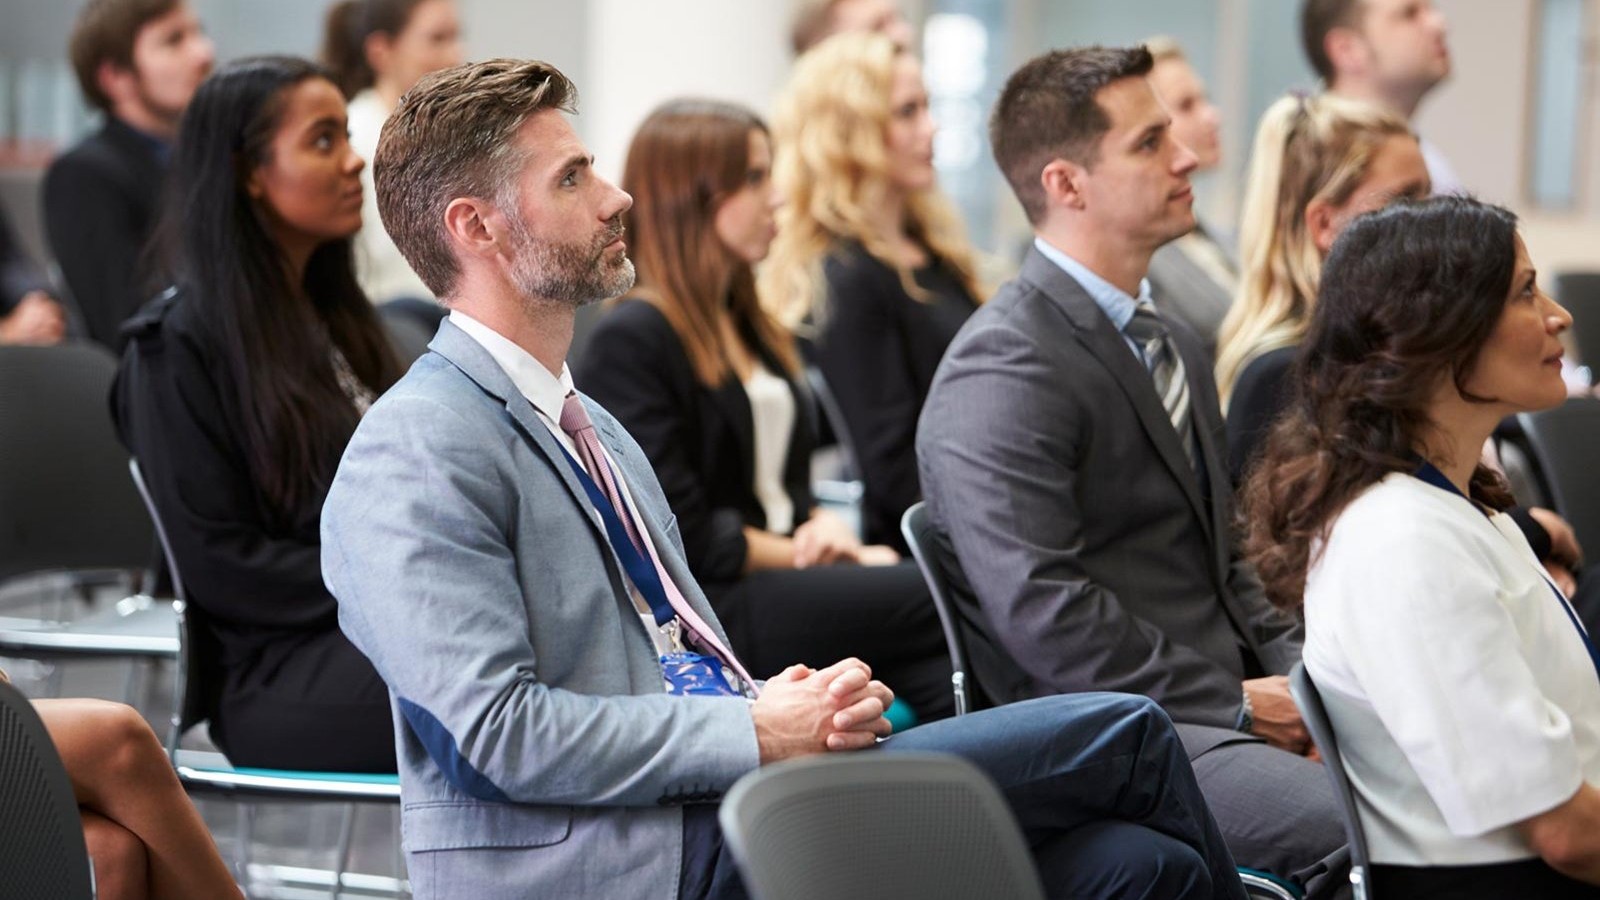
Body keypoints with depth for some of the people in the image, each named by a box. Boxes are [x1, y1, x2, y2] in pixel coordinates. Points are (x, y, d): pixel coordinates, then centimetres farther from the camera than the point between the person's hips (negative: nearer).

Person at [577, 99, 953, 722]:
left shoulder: (746, 326, 22)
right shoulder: (630, 341, -7)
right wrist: (809, 554, -6)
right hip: (706, 609, -8)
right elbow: (682, 536, -13)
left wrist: (827, 530, -1)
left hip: (780, 577, 8)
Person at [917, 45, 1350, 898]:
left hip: (1216, 706, 9)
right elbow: (1039, 611, -19)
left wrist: (1293, 669, 5)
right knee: (1360, 828, -30)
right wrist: (1236, 702, -14)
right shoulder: (1001, 372, -12)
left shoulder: (1171, 347, 20)